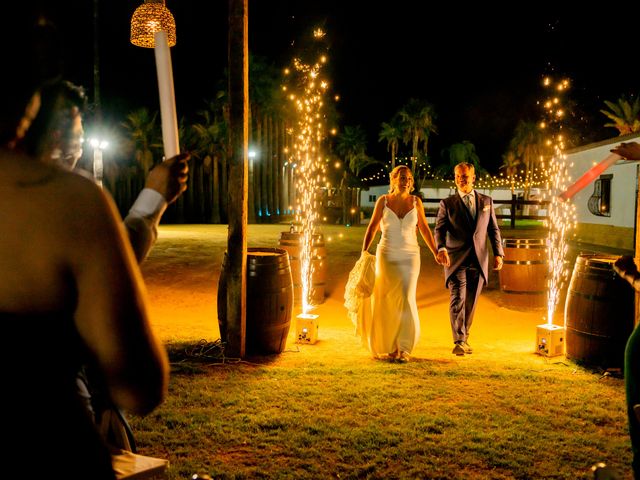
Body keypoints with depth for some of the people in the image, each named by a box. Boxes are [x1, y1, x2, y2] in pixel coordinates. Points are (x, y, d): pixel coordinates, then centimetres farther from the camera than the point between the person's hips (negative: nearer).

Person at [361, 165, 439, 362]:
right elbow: (372, 228, 2)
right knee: (387, 301, 5)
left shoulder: (416, 202, 2)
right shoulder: (383, 201, -1)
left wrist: (436, 252, 8)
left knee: (406, 299, -11)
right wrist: (364, 252, -6)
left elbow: (424, 229, 9)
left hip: (410, 256, 0)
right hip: (386, 255, 0)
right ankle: (390, 345, 22)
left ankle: (404, 348, -5)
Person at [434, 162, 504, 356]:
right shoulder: (447, 204, 3)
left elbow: (493, 229, 14)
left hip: (479, 260, 3)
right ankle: (459, 342, -14)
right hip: (456, 259, -3)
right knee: (457, 300, -14)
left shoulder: (486, 201, 12)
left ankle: (464, 339, 25)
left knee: (470, 303, 10)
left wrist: (498, 253, 5)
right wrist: (441, 248, -25)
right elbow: (439, 229, -6)